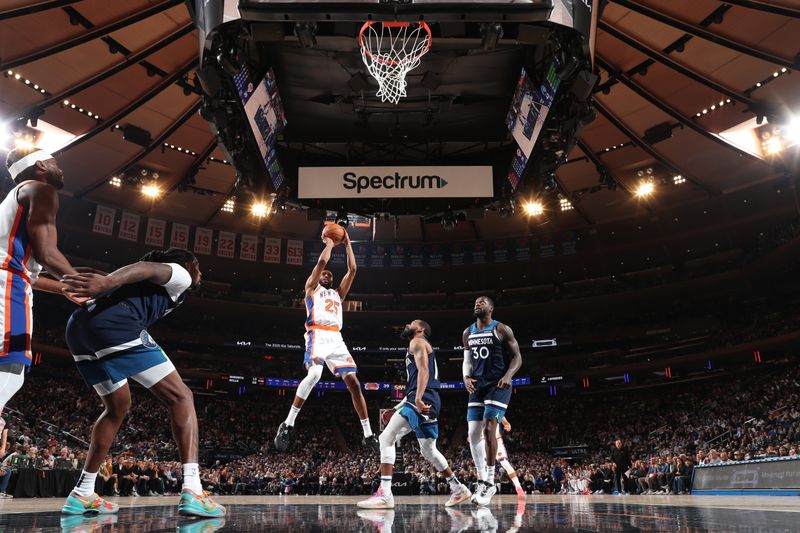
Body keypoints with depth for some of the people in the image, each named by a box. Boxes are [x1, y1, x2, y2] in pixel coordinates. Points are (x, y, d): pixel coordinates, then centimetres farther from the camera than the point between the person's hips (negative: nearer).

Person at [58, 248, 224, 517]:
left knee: (118, 406, 25)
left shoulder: (155, 280, 38)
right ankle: (192, 492, -13)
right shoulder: (180, 274, 13)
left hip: (79, 326, 9)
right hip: (115, 326, -9)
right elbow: (144, 267, -7)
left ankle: (81, 495, 26)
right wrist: (107, 281, -24)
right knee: (180, 397, -2)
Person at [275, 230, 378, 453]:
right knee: (314, 374, -31)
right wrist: (329, 243, 23)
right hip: (318, 335, -5)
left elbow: (352, 270, 26)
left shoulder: (337, 293, 33)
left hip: (336, 338, 6)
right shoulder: (311, 287, 20)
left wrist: (347, 244, 29)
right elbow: (322, 262, 7)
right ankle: (288, 424, -22)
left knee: (353, 383, -3)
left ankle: (368, 435, 0)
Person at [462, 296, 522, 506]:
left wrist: (508, 375, -21)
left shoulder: (501, 330, -4)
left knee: (488, 429, -17)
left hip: (498, 385, -6)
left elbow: (517, 357, -4)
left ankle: (490, 482, -8)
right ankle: (482, 481, 12)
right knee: (473, 434, 0)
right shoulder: (468, 333, 12)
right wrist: (466, 377, -3)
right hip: (477, 386, 6)